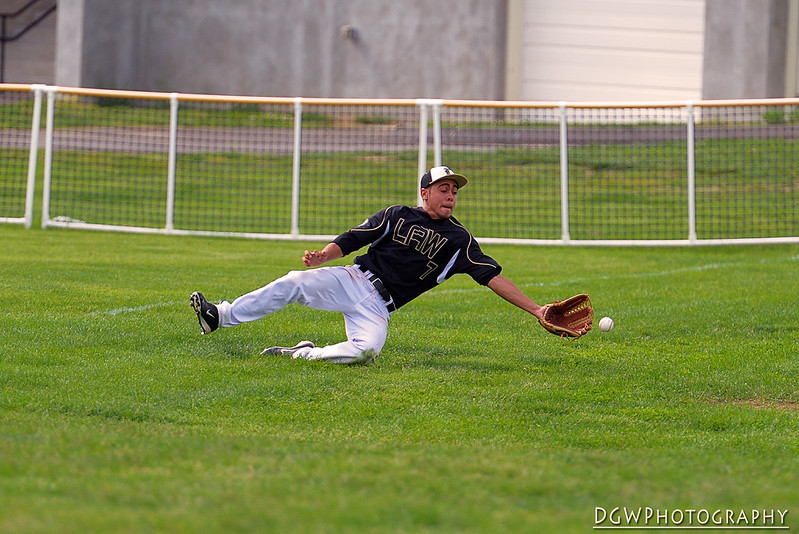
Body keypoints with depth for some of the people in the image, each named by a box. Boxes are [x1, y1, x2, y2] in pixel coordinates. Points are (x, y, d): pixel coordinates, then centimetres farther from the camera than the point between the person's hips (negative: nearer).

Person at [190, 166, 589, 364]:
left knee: (365, 350, -33)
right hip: (353, 280, 0)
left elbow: (492, 277, 2)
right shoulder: (397, 217, 8)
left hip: (380, 306, 0)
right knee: (293, 283, -24)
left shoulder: (458, 240, 7)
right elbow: (350, 240, 6)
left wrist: (535, 309, -7)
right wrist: (323, 255, -16)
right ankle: (220, 317, -19)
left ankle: (303, 354, -14)